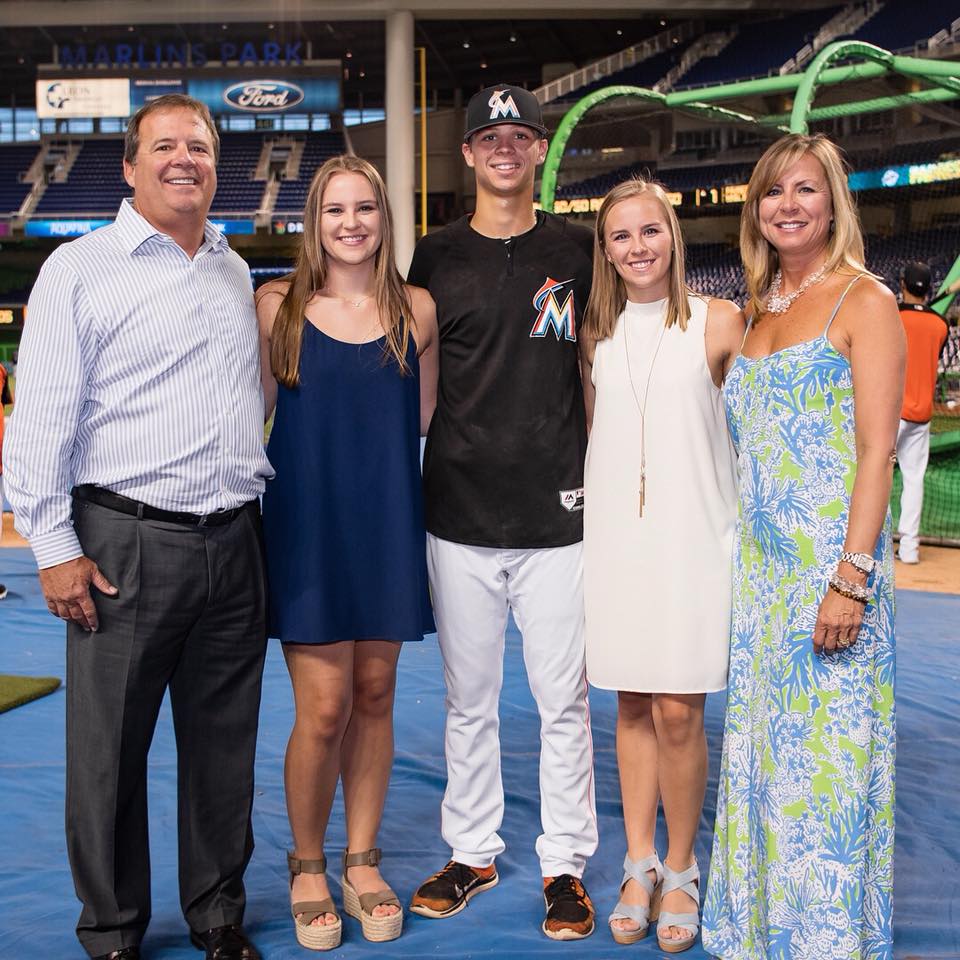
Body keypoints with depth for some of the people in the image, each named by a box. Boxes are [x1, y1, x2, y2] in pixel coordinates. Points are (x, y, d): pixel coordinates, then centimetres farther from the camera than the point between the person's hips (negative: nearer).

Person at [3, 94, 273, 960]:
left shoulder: (235, 272, 14)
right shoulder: (81, 269, -2)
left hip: (233, 543, 5)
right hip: (127, 543, -5)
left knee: (224, 742, 12)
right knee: (110, 749, 5)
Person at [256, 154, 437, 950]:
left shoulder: (416, 310, 4)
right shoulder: (278, 305, 0)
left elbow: (422, 420, 10)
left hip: (387, 525, 2)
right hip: (306, 524, -2)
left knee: (374, 698, 9)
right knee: (324, 708, -3)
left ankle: (363, 863, 25)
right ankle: (307, 869, 19)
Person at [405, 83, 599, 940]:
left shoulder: (577, 251, 6)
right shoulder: (437, 256, 7)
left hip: (557, 514, -1)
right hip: (459, 515, 1)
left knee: (563, 698, 3)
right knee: (468, 698, 11)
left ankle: (566, 865, 18)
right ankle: (472, 853, 26)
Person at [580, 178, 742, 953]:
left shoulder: (719, 323, -1)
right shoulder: (594, 332, 9)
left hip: (693, 535, -3)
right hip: (615, 535, 3)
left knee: (678, 712, -4)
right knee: (632, 707, 9)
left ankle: (680, 870, 15)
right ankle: (640, 864, 22)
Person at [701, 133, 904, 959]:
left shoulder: (864, 301, -4)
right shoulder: (757, 311, 15)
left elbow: (877, 449, -12)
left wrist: (852, 577, -19)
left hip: (832, 562, -6)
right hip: (759, 565, 7)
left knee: (827, 756, -1)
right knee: (759, 745, 12)